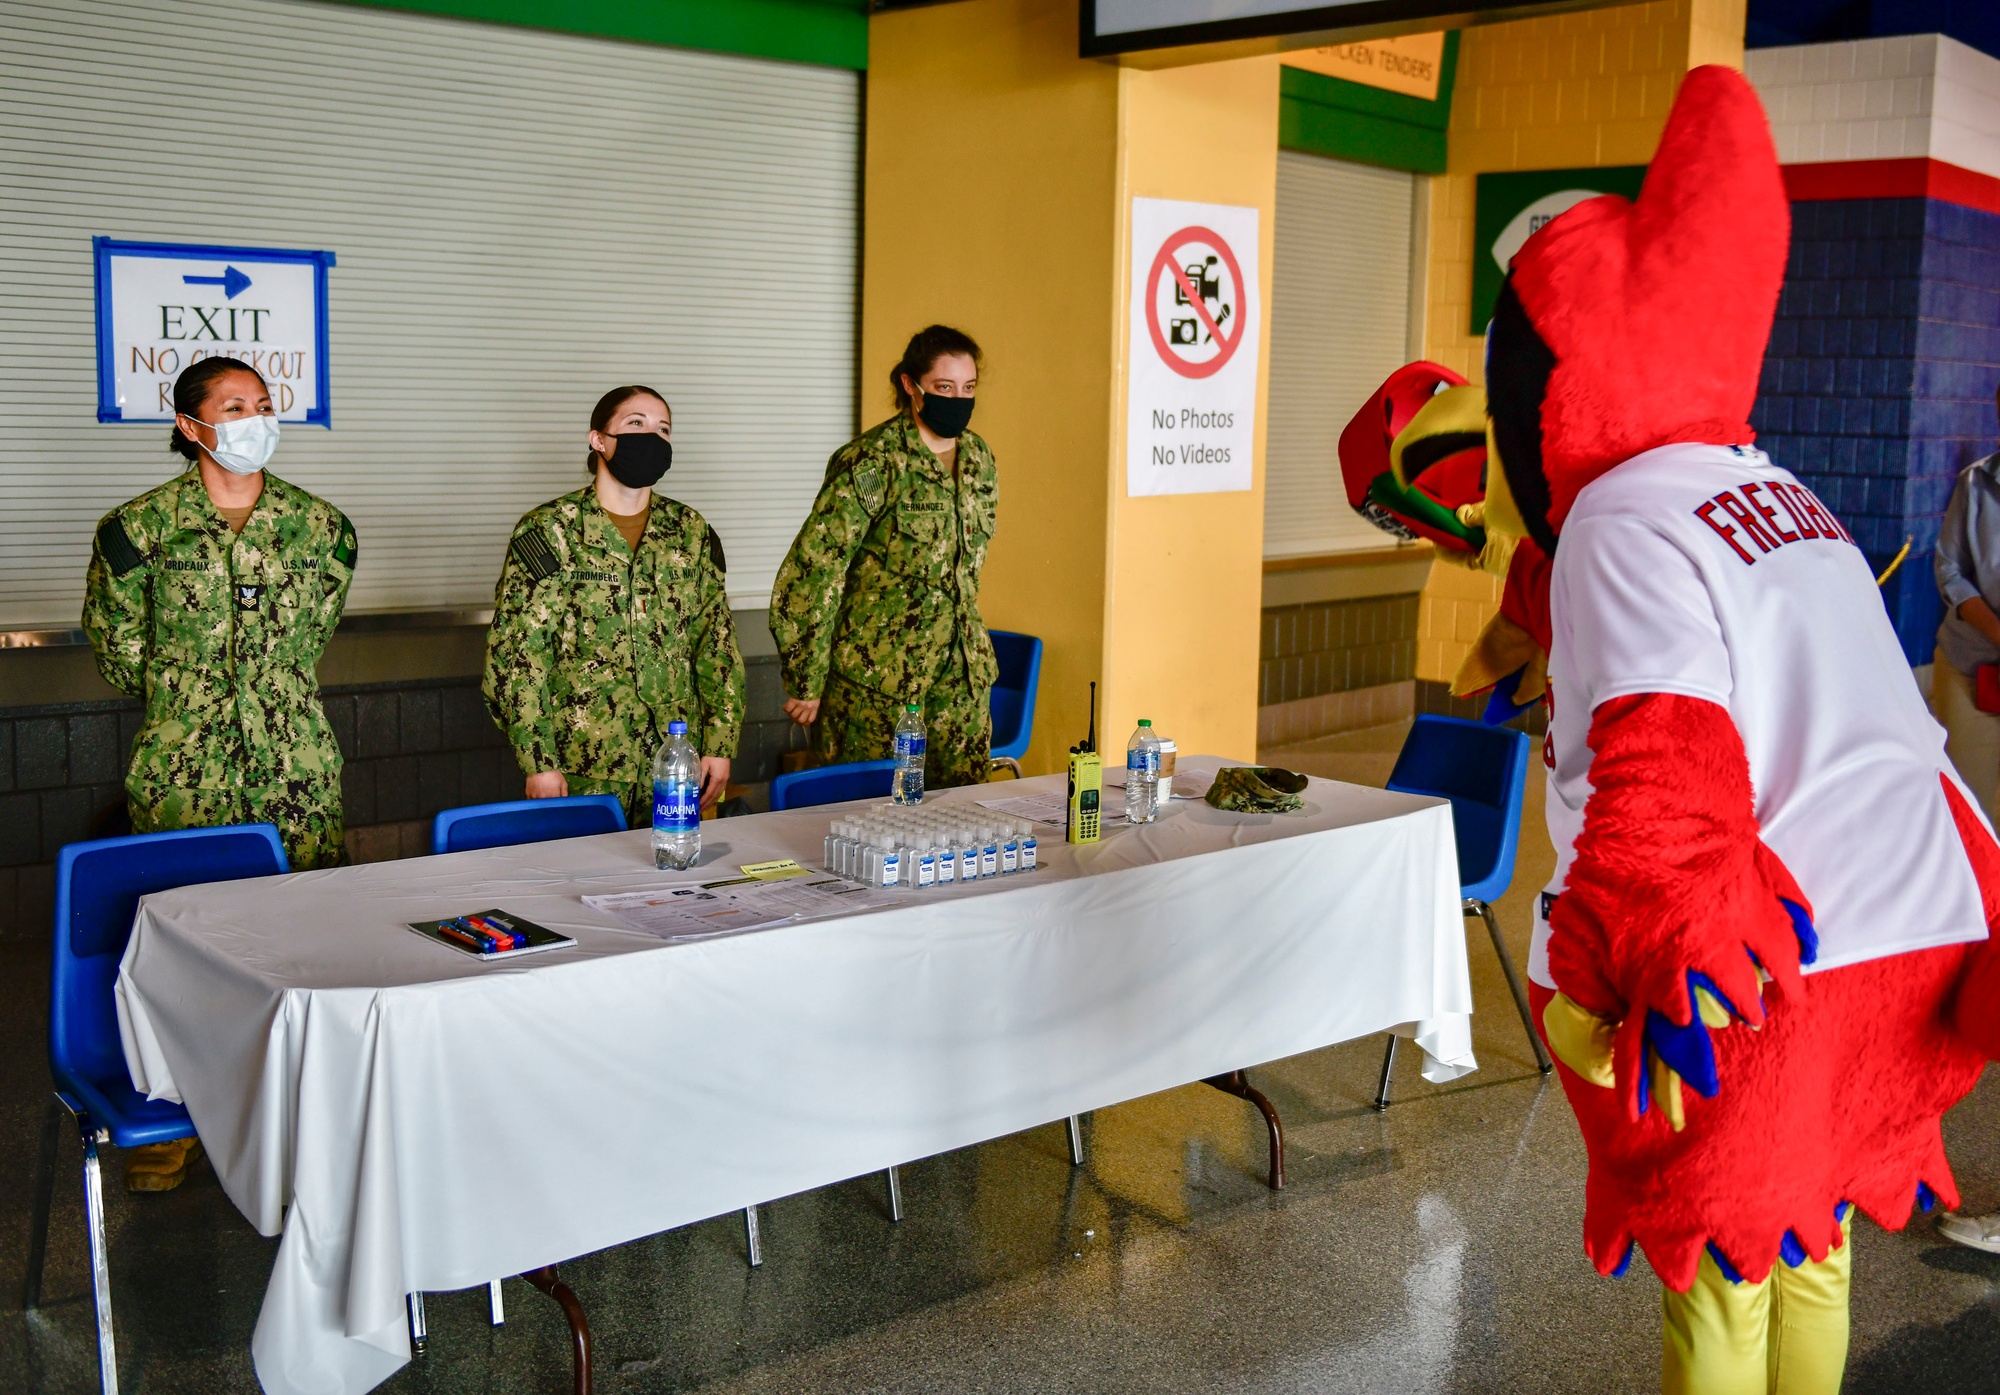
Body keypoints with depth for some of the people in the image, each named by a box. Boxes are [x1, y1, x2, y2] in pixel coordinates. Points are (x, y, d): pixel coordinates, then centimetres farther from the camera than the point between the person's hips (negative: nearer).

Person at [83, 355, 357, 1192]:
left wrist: (268, 696, 13)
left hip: (296, 763, 2)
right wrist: (187, 701, 12)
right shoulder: (140, 527, -1)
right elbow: (118, 650, 8)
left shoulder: (318, 525, 5)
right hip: (184, 769, -2)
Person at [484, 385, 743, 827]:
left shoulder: (690, 531, 8)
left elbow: (717, 643, 8)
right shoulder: (548, 531, -4)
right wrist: (538, 761, -12)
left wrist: (720, 745, 1)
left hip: (676, 765, 4)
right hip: (583, 766, -3)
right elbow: (516, 654, -6)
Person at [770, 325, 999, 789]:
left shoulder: (979, 459, 10)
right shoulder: (873, 462, -13)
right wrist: (806, 683, -13)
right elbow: (813, 569, -14)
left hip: (961, 676, 7)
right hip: (878, 680, -6)